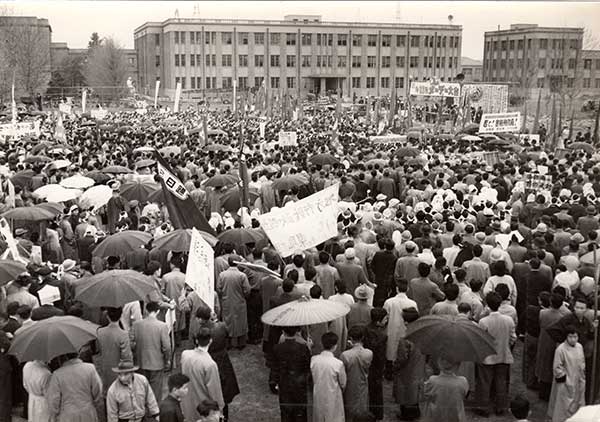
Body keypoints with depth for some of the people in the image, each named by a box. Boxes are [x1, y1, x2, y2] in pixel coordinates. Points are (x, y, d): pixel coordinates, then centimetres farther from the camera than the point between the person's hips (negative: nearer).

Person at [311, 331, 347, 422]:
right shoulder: (338, 364, -23)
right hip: (333, 399, -4)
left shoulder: (313, 360, -14)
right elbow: (343, 384, -9)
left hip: (318, 397, 4)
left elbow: (312, 379, 1)